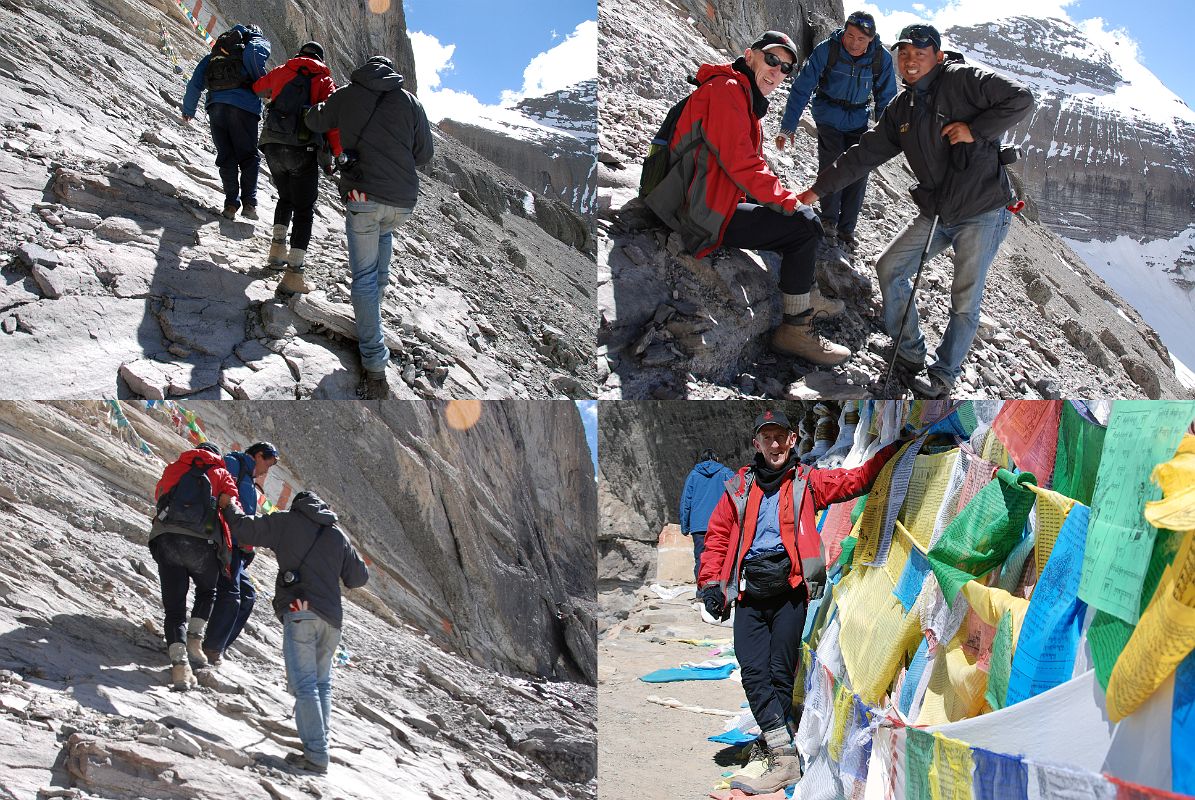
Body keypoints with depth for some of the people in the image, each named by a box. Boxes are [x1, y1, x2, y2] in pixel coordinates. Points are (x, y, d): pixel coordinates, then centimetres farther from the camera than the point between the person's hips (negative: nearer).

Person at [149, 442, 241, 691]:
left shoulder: (174, 468, 26)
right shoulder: (220, 474, 19)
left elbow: (159, 496, 41)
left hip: (165, 539, 1)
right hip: (201, 543, -1)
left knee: (174, 607, 3)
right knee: (206, 591, 28)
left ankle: (179, 661, -17)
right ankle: (193, 640, 9)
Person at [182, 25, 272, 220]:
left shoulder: (216, 51, 28)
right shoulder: (259, 41, 14)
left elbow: (195, 82, 22)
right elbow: (253, 53, -13)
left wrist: (188, 110, 32)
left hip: (216, 105, 4)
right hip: (244, 105, -4)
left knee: (226, 155, 7)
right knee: (247, 155, 3)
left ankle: (231, 202, -4)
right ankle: (249, 202, -7)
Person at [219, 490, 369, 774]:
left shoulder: (287, 522, 6)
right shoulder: (338, 535, 19)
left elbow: (245, 530, 2)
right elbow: (359, 577, 20)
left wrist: (229, 506, 21)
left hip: (300, 612, -5)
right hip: (332, 618, 5)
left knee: (304, 684, -9)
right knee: (322, 682, 17)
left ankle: (316, 755, -17)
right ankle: (319, 743, 10)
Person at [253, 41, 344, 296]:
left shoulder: (281, 71, 15)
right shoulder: (325, 80, 7)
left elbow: (258, 89, 34)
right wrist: (334, 155, -4)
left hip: (272, 147, 3)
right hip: (303, 150, -3)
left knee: (286, 198, 29)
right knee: (304, 212, 1)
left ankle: (277, 248, 18)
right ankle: (293, 273, -10)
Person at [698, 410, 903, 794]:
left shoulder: (807, 482, 13)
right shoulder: (739, 487, 18)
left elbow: (855, 480, 13)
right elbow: (718, 535, 16)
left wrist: (888, 453, 3)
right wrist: (710, 582, 6)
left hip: (789, 588, -2)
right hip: (749, 590, 2)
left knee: (780, 673, -6)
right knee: (753, 672, -11)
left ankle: (781, 757, -3)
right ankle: (785, 760, -12)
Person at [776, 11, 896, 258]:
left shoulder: (882, 59, -15)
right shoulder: (826, 50, -22)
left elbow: (886, 99, -1)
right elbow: (801, 88, -18)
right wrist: (788, 127, -21)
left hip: (858, 122, 2)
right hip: (829, 116, -2)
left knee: (858, 174, -5)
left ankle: (846, 230, 6)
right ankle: (829, 222, 0)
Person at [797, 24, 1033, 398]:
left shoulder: (962, 79, -13)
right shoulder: (901, 109, 8)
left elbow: (1020, 98, -17)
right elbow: (865, 153, 11)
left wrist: (975, 130, -22)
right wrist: (819, 188, 8)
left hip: (983, 212, -7)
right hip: (937, 212, 7)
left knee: (965, 302, -1)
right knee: (889, 269, 7)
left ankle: (943, 375, 14)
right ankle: (909, 354, 18)